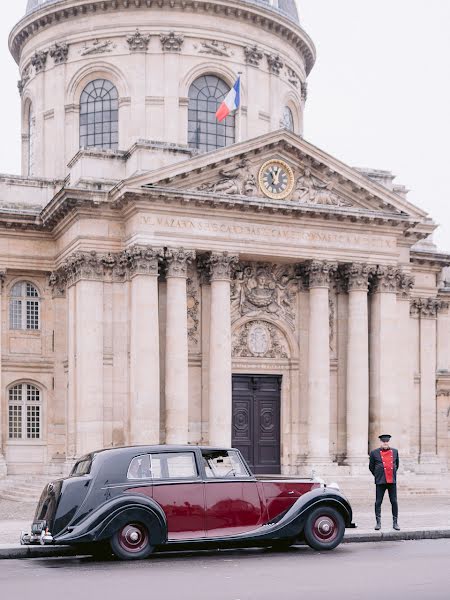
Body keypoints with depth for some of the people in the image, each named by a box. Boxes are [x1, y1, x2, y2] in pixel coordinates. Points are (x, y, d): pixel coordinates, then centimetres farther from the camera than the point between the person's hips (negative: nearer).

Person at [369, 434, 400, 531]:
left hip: (392, 481, 2)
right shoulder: (374, 453, 1)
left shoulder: (395, 451, 10)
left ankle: (395, 523, 11)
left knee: (394, 502, 3)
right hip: (380, 482, -2)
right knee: (378, 502, -1)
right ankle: (378, 523, 7)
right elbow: (371, 467, 10)